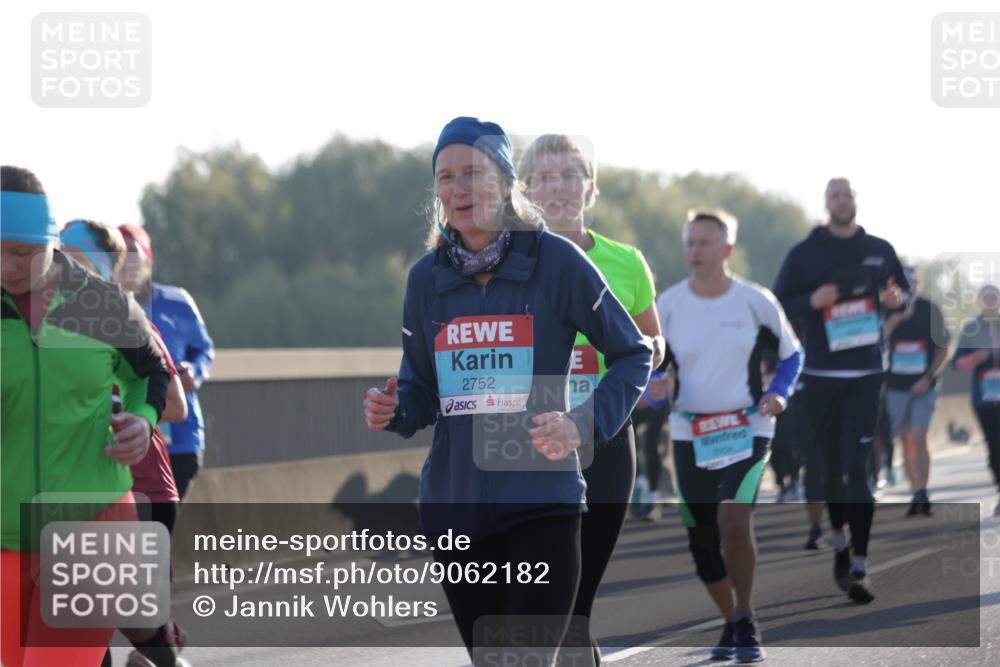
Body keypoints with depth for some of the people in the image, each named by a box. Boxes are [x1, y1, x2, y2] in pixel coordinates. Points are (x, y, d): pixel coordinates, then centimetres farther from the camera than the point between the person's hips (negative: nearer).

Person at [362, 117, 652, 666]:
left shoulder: (556, 261, -5)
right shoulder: (427, 277, 7)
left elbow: (633, 354, 3)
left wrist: (582, 425, -13)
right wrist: (391, 411, -8)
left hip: (541, 502, -5)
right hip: (453, 507, 5)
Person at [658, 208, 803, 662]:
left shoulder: (756, 301, -4)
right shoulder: (668, 305, 0)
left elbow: (791, 355, 9)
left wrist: (778, 393, -9)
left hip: (747, 429, -3)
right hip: (689, 434, 3)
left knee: (733, 521, -23)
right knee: (702, 540, 7)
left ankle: (746, 623, -7)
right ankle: (731, 622, 29)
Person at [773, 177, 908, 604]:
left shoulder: (880, 250, 7)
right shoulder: (805, 254, 3)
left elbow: (904, 293, 17)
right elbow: (778, 307, 3)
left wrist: (896, 299, -7)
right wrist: (811, 300, -17)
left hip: (867, 372, 0)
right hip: (821, 374, 1)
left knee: (857, 467, -11)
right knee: (832, 465, 9)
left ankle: (858, 568, -14)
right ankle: (839, 544, 31)